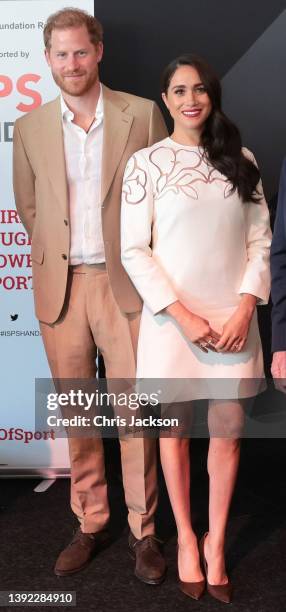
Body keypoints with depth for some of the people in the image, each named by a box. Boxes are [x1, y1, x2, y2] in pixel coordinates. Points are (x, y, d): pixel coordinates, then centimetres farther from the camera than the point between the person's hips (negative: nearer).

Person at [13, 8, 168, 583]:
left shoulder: (142, 114, 1)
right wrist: (56, 255, 12)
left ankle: (143, 530, 19)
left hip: (125, 282, -2)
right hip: (59, 287, 2)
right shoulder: (29, 127, 7)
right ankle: (89, 524, 26)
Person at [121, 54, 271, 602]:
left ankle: (216, 542, 27)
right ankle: (186, 537, 30)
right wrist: (182, 315, -13)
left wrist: (245, 307, -8)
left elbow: (261, 240, 5)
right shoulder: (145, 162, -2)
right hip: (172, 319, -2)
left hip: (233, 319, 2)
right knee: (175, 429, 10)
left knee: (228, 431, 7)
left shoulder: (240, 160, 7)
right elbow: (134, 252, -6)